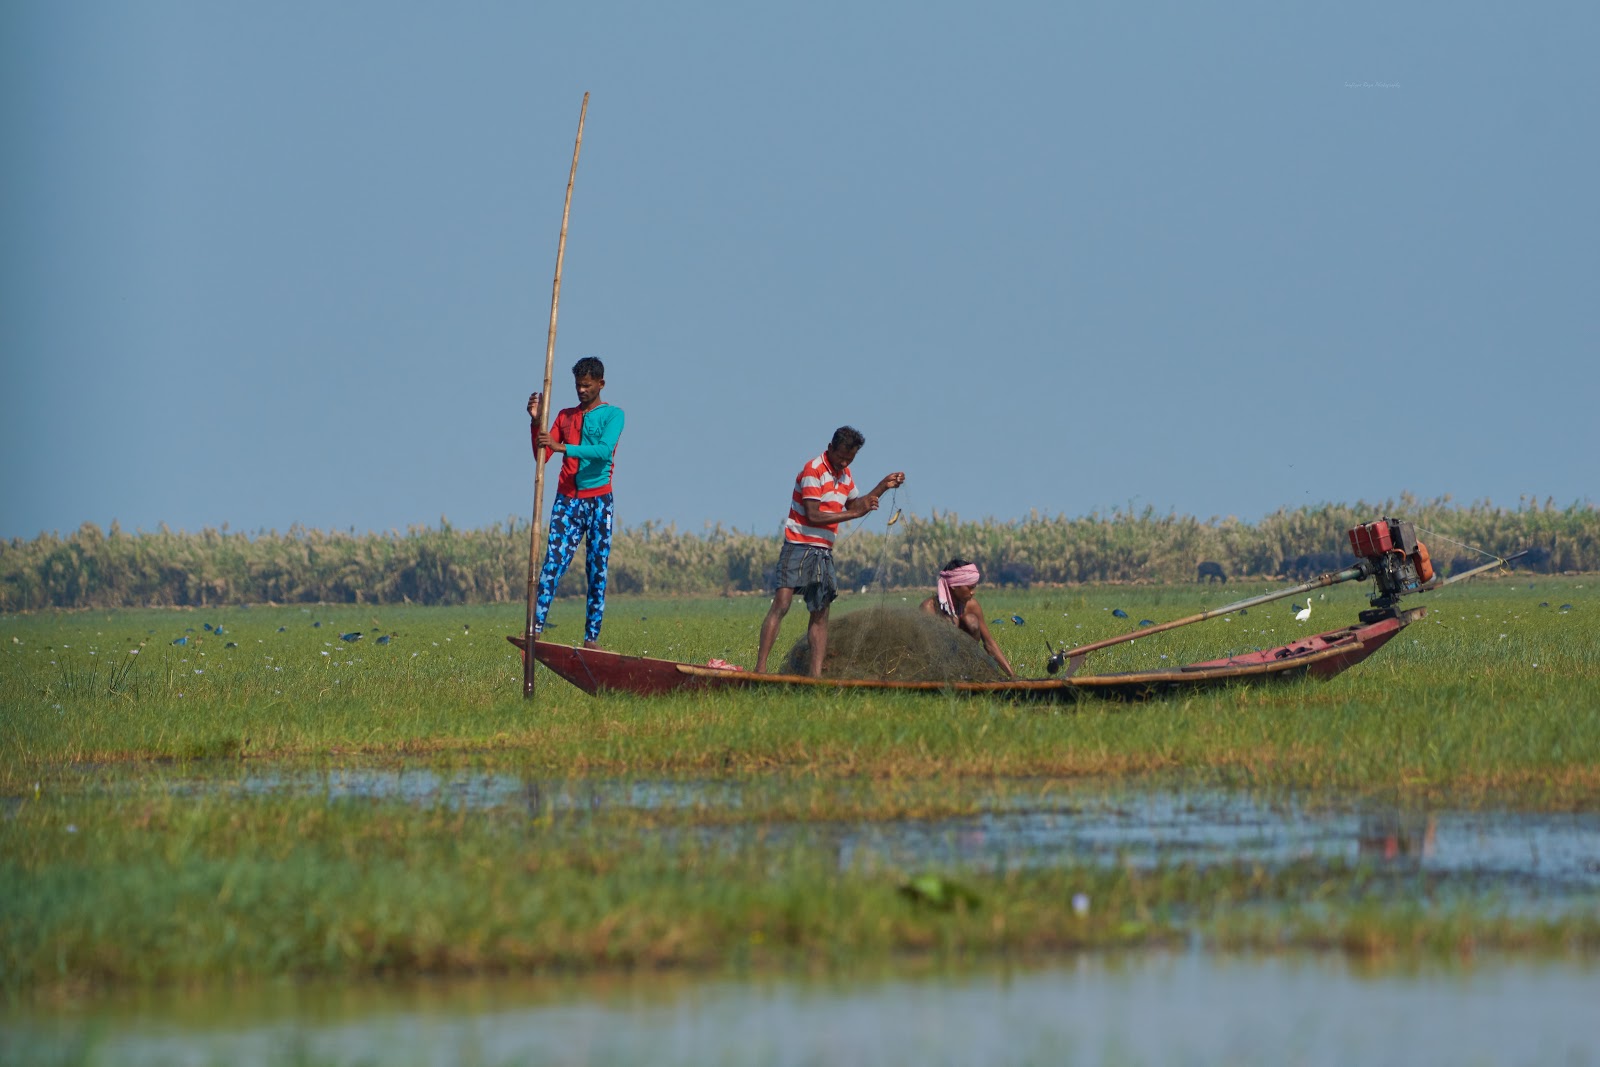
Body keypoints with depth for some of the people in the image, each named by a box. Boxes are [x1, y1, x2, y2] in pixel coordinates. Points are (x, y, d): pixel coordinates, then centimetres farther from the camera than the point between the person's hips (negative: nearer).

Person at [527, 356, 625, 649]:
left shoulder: (612, 415, 2)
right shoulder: (565, 416, 14)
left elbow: (604, 451, -17)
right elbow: (542, 457, 8)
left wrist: (563, 447, -27)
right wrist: (536, 422, -6)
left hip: (598, 502, -3)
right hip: (567, 500, 3)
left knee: (597, 571, 0)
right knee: (552, 565, -10)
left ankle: (592, 638, 2)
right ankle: (535, 630, -18)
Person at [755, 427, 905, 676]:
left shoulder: (844, 474, 14)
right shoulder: (813, 471, -12)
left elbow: (853, 505, 26)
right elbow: (813, 516, -18)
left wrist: (883, 487, 16)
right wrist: (854, 513, -17)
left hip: (824, 552, 8)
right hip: (799, 547, -8)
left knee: (820, 614, 3)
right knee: (781, 604, -16)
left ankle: (816, 674, 2)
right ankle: (760, 667, -20)